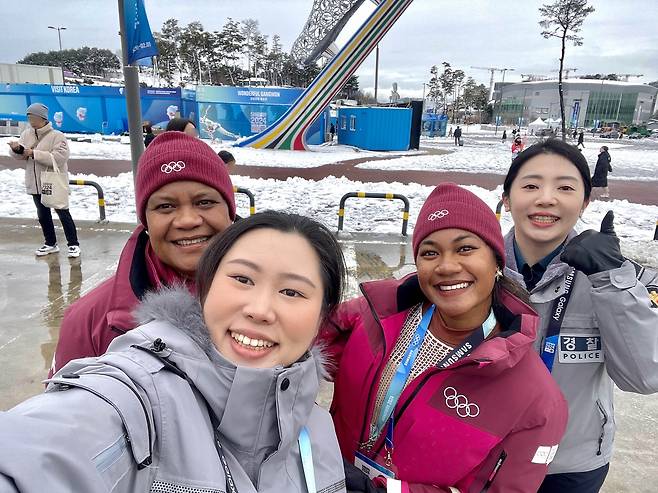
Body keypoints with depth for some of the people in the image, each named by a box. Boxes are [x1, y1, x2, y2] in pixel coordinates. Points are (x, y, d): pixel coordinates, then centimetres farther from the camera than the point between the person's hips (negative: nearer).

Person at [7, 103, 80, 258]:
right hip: (36, 184, 7)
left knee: (63, 214, 1)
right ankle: (50, 244, 30)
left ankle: (73, 244, 12)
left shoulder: (57, 136, -13)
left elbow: (59, 158, -25)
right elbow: (19, 155, 7)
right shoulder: (27, 134, 6)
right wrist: (17, 149, -16)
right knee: (43, 216, 15)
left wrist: (34, 153, -25)